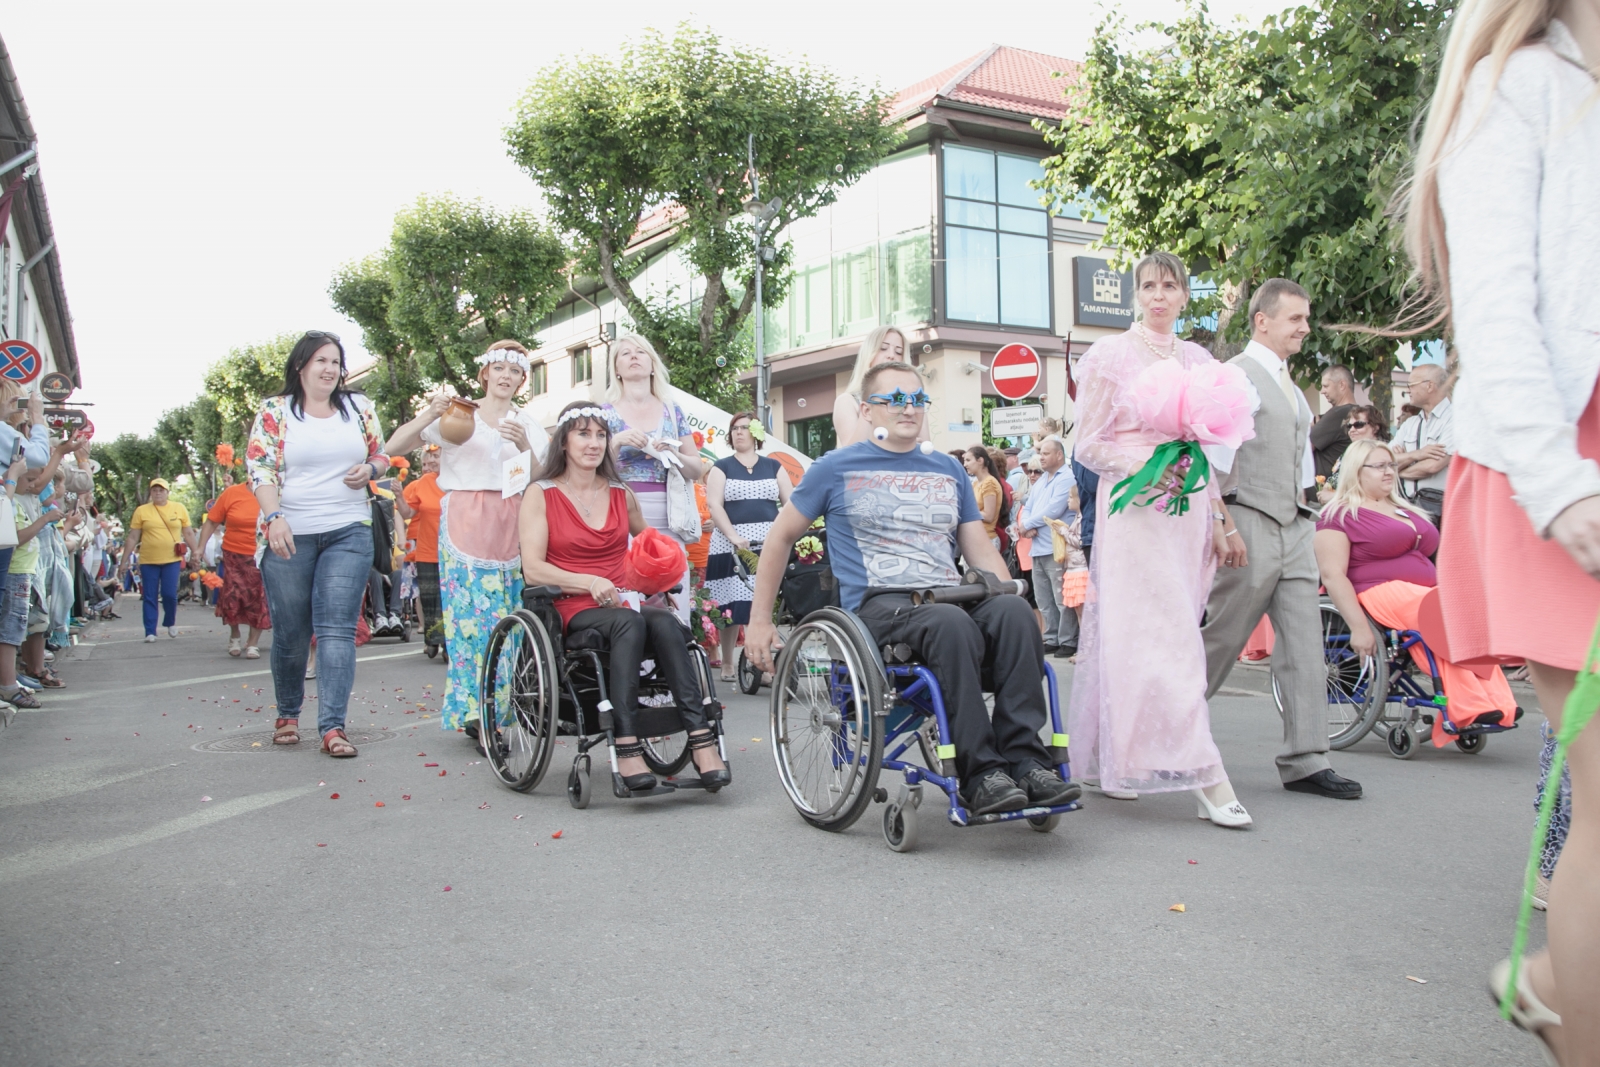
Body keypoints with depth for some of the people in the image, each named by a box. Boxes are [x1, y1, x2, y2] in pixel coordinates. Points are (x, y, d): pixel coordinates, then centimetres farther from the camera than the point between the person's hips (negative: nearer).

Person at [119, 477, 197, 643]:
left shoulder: (179, 508, 5)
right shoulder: (141, 511, 3)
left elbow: (188, 534, 10)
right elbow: (132, 538, 5)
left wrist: (196, 552, 5)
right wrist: (125, 560, 4)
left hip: (172, 560, 0)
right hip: (148, 561, 0)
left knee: (170, 594, -5)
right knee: (150, 597, 3)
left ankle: (171, 622, 21)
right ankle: (150, 632, 8)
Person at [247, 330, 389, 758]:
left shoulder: (359, 407, 11)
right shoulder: (275, 411, 3)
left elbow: (381, 454, 18)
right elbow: (260, 468, -5)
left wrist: (369, 470, -6)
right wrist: (274, 517, -20)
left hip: (349, 534, 1)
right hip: (290, 535, -1)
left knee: (338, 629, -8)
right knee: (290, 632, 6)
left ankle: (332, 727, -9)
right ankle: (287, 714, 28)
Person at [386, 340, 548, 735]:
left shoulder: (527, 423, 15)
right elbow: (394, 448, 0)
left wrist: (524, 445, -11)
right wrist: (429, 416, -14)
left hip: (511, 527, 3)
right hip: (465, 523, -2)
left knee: (506, 617, -2)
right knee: (468, 614, -7)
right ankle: (471, 710, -1)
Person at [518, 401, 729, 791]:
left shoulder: (622, 495, 18)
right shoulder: (541, 495, 5)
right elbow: (532, 569, -5)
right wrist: (589, 582, -21)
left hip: (624, 603, 4)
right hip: (573, 611, -3)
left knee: (665, 623, -32)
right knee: (630, 623, -37)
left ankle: (702, 738, -40)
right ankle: (626, 746, -43)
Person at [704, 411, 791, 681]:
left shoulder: (773, 466, 14)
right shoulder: (721, 467, 9)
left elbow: (791, 503, 9)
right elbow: (714, 504, -3)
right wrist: (734, 536, -17)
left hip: (769, 545, 1)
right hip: (731, 545, -1)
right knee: (731, 607, -2)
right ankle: (727, 664, 10)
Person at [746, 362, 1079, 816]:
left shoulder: (949, 471, 23)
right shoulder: (837, 468, 11)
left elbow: (981, 550, 22)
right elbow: (781, 538, 16)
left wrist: (1008, 593, 1)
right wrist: (759, 620, 11)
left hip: (950, 597, 4)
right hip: (878, 606, -4)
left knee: (1014, 610, -30)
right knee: (951, 623, -37)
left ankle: (1025, 759, -29)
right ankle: (979, 774, -34)